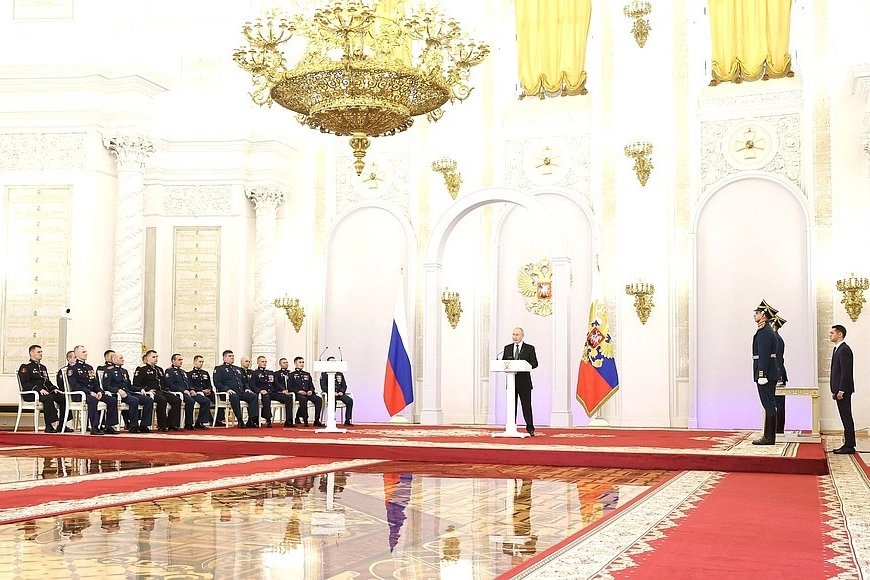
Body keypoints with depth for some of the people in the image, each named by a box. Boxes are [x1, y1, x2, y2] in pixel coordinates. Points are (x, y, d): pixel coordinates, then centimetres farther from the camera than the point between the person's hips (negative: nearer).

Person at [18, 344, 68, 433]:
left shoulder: (43, 367, 27)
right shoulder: (25, 367, 0)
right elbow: (25, 384, -12)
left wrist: (54, 389, 6)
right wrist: (39, 389, -25)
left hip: (44, 392, 8)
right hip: (31, 394, -8)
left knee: (63, 398, -15)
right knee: (49, 398, -37)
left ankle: (61, 426, -12)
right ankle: (49, 426, -36)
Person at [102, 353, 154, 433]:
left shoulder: (124, 371, 27)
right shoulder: (109, 370, 3)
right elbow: (106, 386, -9)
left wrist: (140, 389, 11)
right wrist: (118, 390, -25)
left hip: (128, 393, 8)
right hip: (117, 395, -8)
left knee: (149, 400, -12)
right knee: (134, 400, -37)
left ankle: (144, 425, -14)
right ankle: (133, 427, -29)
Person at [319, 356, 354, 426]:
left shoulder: (340, 374, 21)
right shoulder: (324, 374, 8)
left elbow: (344, 385, 15)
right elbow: (323, 386, -1)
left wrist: (341, 391, -7)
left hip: (340, 393, 4)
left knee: (349, 400, -25)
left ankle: (347, 420, -20)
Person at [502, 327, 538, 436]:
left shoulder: (530, 348, 3)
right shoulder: (507, 348, 13)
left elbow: (534, 363, -2)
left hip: (524, 382, -3)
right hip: (511, 382, 3)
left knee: (526, 406, -2)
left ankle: (530, 429, 4)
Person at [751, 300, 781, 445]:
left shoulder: (764, 332, -14)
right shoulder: (768, 331, 18)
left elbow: (764, 355, -21)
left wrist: (762, 375, -23)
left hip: (765, 372, -11)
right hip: (770, 373, 11)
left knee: (769, 405, -7)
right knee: (769, 405, 11)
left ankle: (769, 437, -5)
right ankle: (769, 436, 15)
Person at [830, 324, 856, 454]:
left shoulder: (844, 350, -14)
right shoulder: (837, 349, 17)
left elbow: (846, 372, -20)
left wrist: (841, 390, -21)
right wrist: (834, 390, 17)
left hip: (843, 389, -10)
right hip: (839, 390, 10)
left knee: (847, 417, -6)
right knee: (845, 418, 11)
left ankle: (849, 446, -4)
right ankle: (847, 444, 14)